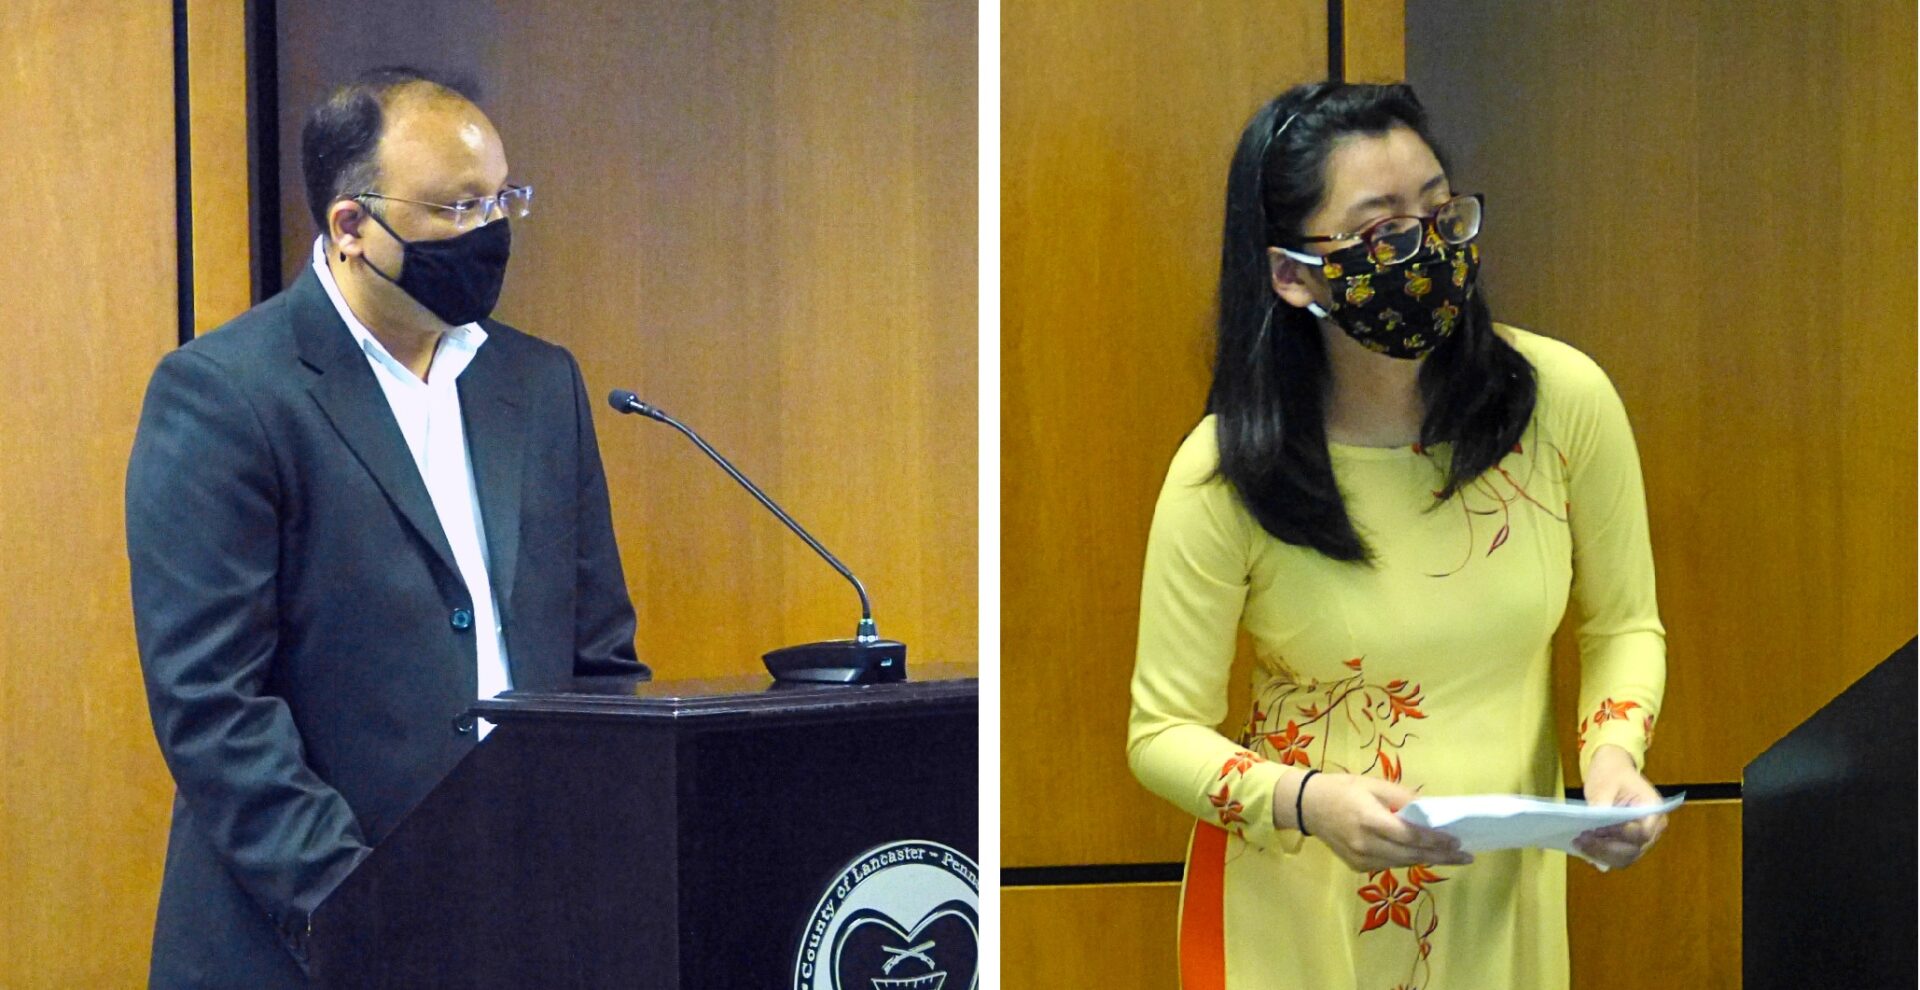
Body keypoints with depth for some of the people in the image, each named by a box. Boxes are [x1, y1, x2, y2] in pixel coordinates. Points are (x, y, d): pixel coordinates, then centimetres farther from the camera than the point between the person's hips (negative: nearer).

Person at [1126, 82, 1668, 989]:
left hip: (1506, 896, 2)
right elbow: (1162, 731, -10)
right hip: (1296, 912, -2)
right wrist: (1309, 801, -27)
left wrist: (1613, 751, -16)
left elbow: (1622, 624, 3)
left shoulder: (1564, 398, -12)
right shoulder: (1224, 477, -18)